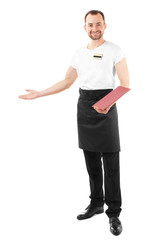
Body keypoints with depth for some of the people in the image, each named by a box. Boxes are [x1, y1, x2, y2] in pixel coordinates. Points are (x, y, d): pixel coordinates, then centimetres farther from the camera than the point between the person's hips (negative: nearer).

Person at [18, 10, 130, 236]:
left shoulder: (115, 51, -4)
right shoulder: (78, 53, 12)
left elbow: (125, 84, -11)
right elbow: (66, 82, 19)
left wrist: (109, 102, -29)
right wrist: (38, 94, 14)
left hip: (105, 105, -5)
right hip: (83, 105, 6)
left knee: (110, 162, -6)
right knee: (91, 160, 11)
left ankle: (114, 213, 2)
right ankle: (96, 203, 24)